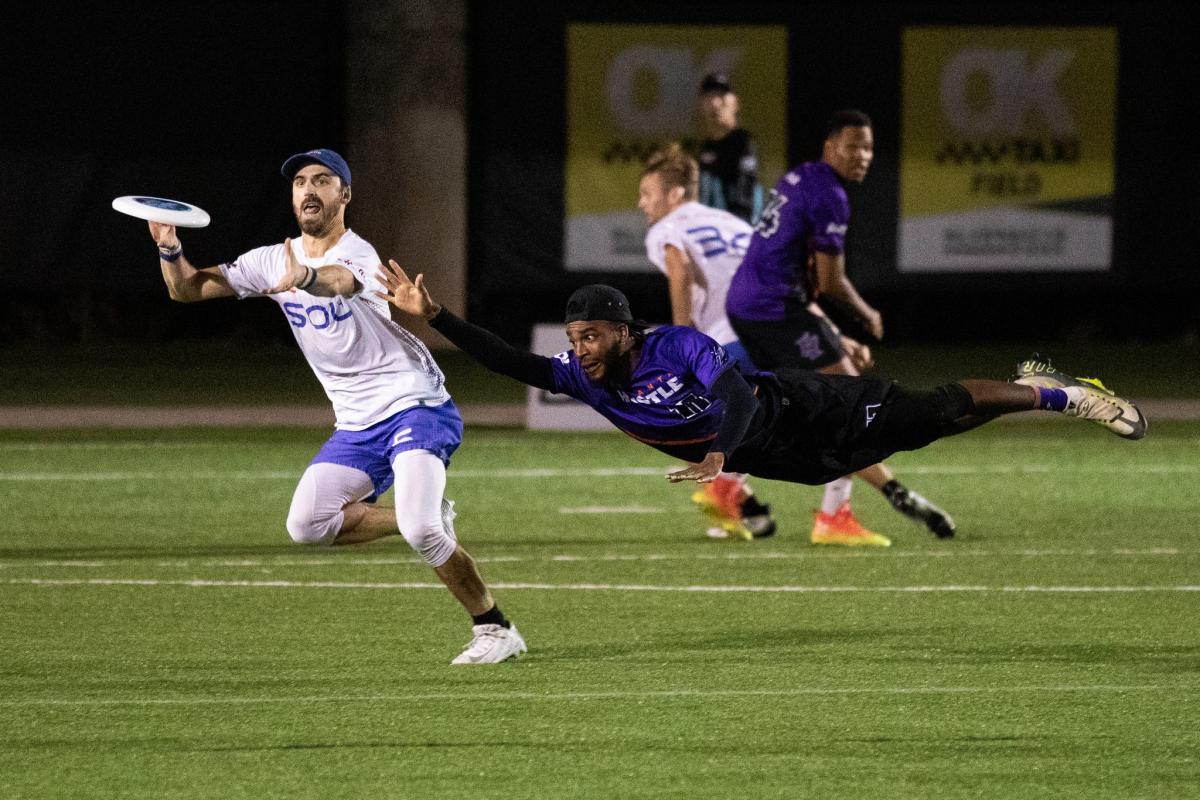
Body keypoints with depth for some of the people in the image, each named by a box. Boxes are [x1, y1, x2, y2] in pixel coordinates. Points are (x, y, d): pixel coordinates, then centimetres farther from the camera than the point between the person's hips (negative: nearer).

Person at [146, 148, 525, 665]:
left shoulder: (358, 255, -17)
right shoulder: (275, 262, 4)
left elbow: (339, 279, -42)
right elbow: (187, 289, 0)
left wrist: (303, 278, -66)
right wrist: (170, 250, -22)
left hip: (415, 405, -7)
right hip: (356, 424, 7)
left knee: (420, 530, -25)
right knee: (307, 525, -8)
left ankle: (496, 631, -9)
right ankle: (427, 520, 9)